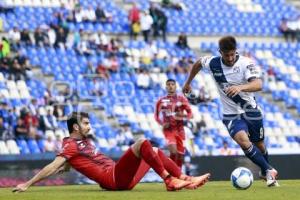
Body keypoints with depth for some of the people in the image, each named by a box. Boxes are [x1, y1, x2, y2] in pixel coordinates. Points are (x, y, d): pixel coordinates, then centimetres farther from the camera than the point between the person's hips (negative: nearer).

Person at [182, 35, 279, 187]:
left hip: (251, 111, 0)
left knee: (259, 145, 14)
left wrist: (240, 87, -53)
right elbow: (198, 63, 13)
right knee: (244, 141, -26)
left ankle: (265, 174, 42)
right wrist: (188, 83, 23)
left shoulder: (246, 64, -20)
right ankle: (270, 171, -17)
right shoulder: (213, 63, -10)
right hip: (231, 114, 0)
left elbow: (258, 85, -36)